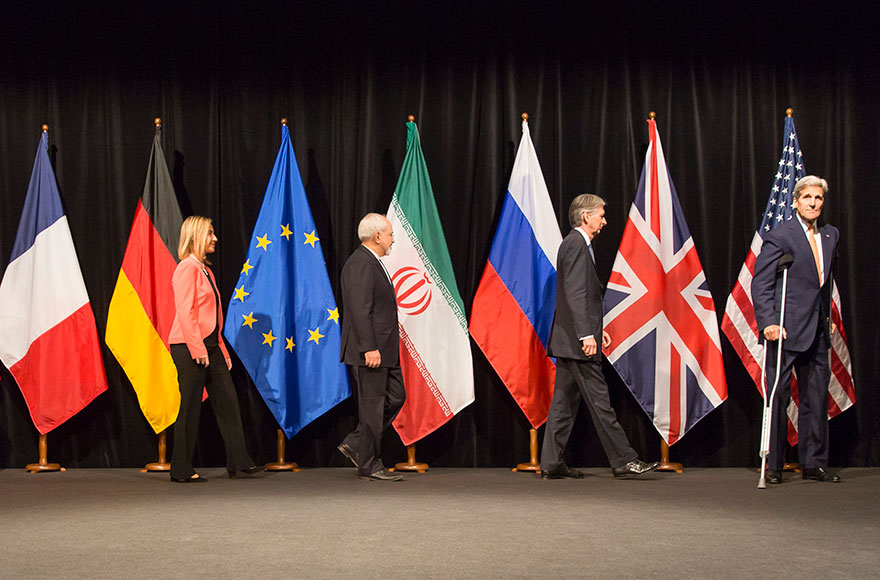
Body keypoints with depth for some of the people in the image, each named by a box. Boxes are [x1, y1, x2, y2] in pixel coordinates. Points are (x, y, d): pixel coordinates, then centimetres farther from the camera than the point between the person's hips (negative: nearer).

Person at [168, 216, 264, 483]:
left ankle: (238, 462, 11)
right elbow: (185, 311, -17)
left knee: (227, 401, 7)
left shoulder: (204, 269, 18)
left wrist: (222, 350, 16)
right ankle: (181, 470, 6)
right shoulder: (187, 268, -10)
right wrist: (198, 349, -21)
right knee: (190, 408, -3)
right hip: (189, 347, -9)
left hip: (209, 346, 9)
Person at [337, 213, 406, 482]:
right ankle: (369, 465, 6)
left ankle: (355, 444, 19)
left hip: (383, 349, 11)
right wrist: (369, 348, -25)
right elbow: (360, 310, -22)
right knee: (372, 405, -3)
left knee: (395, 396, 13)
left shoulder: (373, 263, 17)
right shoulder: (360, 264, -16)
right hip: (370, 350, -11)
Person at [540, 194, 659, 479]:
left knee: (564, 401, 9)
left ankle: (551, 463, 11)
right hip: (577, 341, -10)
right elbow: (575, 293, -21)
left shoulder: (575, 243, 19)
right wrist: (586, 334, -25)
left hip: (568, 340, 10)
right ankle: (623, 460, -1)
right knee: (599, 400, -5)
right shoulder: (576, 244, -12)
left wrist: (597, 329, 24)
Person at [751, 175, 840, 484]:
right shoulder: (780, 236, -6)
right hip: (785, 330, -6)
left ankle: (814, 463, 18)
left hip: (817, 331, 6)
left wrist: (828, 317, 18)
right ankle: (773, 466, 8)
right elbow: (760, 283, -9)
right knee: (778, 397, -1)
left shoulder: (831, 235, 13)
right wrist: (768, 322, -18)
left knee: (817, 397, 9)